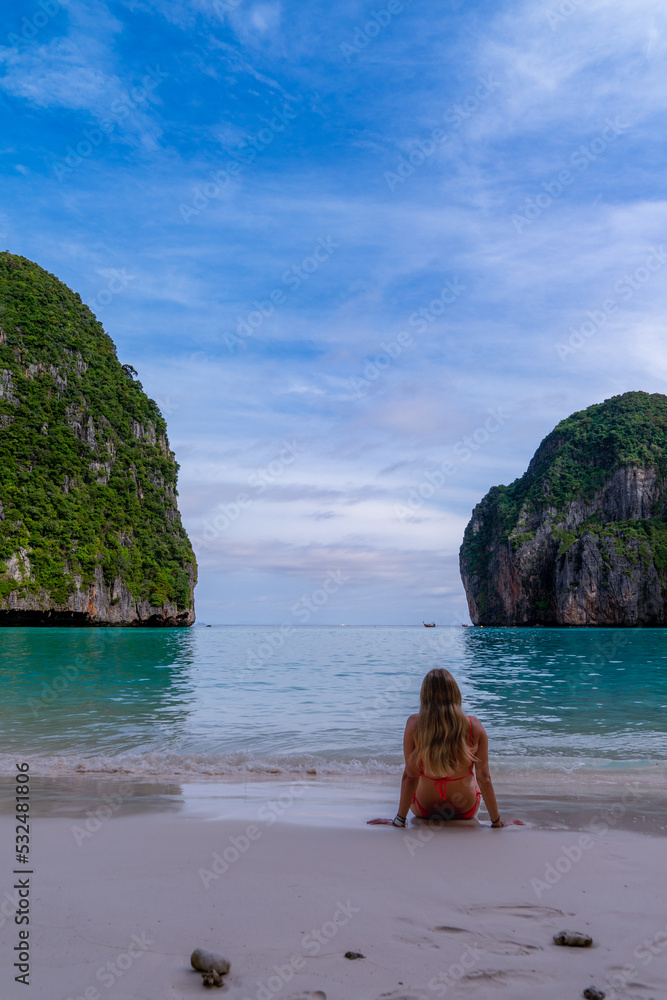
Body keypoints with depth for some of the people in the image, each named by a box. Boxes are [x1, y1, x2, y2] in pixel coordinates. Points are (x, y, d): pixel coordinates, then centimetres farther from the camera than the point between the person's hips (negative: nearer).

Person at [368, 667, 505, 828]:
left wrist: (400, 819, -5)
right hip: (467, 811, 1)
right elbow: (484, 778, -16)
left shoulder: (414, 724, -23)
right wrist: (496, 821, -2)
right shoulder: (474, 726, -22)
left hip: (424, 811, 0)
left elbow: (410, 776, -17)